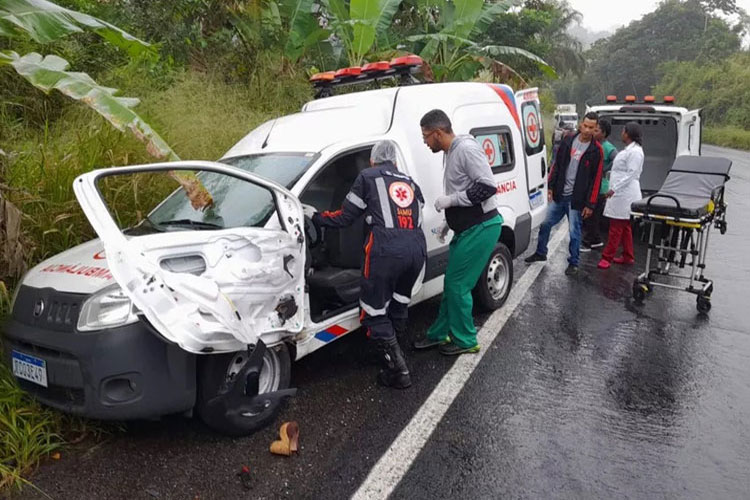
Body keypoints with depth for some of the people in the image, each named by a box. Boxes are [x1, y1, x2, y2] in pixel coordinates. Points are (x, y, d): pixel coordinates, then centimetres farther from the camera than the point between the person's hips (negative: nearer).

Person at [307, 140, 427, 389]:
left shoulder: (367, 176, 13)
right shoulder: (410, 182, 28)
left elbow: (345, 217, 12)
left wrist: (314, 216, 26)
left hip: (386, 249, -6)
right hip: (417, 248, 6)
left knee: (375, 313, 5)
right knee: (398, 303, 24)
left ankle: (399, 371, 2)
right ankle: (393, 355, 35)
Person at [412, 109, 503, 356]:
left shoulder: (466, 148, -16)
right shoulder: (450, 153, 15)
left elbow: (488, 187, -23)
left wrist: (450, 200, -20)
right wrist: (448, 221, 19)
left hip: (481, 228, -10)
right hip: (466, 229, 10)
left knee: (457, 285, -4)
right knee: (451, 284, 14)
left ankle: (465, 341, 12)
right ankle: (440, 333, 27)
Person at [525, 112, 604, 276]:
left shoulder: (596, 150, -8)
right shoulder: (568, 141, 3)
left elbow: (596, 179, -7)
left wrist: (590, 204, -10)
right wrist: (550, 187, 4)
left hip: (576, 198, -4)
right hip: (559, 195, 4)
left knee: (574, 231, 2)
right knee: (545, 223, 11)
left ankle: (573, 263, 17)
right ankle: (540, 253, 31)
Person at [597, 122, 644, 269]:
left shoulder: (635, 151, -15)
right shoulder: (628, 149, 16)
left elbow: (631, 174, -20)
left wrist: (614, 189, -21)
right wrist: (614, 189, 17)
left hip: (624, 194, -10)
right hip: (621, 194, 10)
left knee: (616, 227, -6)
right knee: (624, 227, 15)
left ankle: (607, 257, -2)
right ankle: (628, 257, 23)